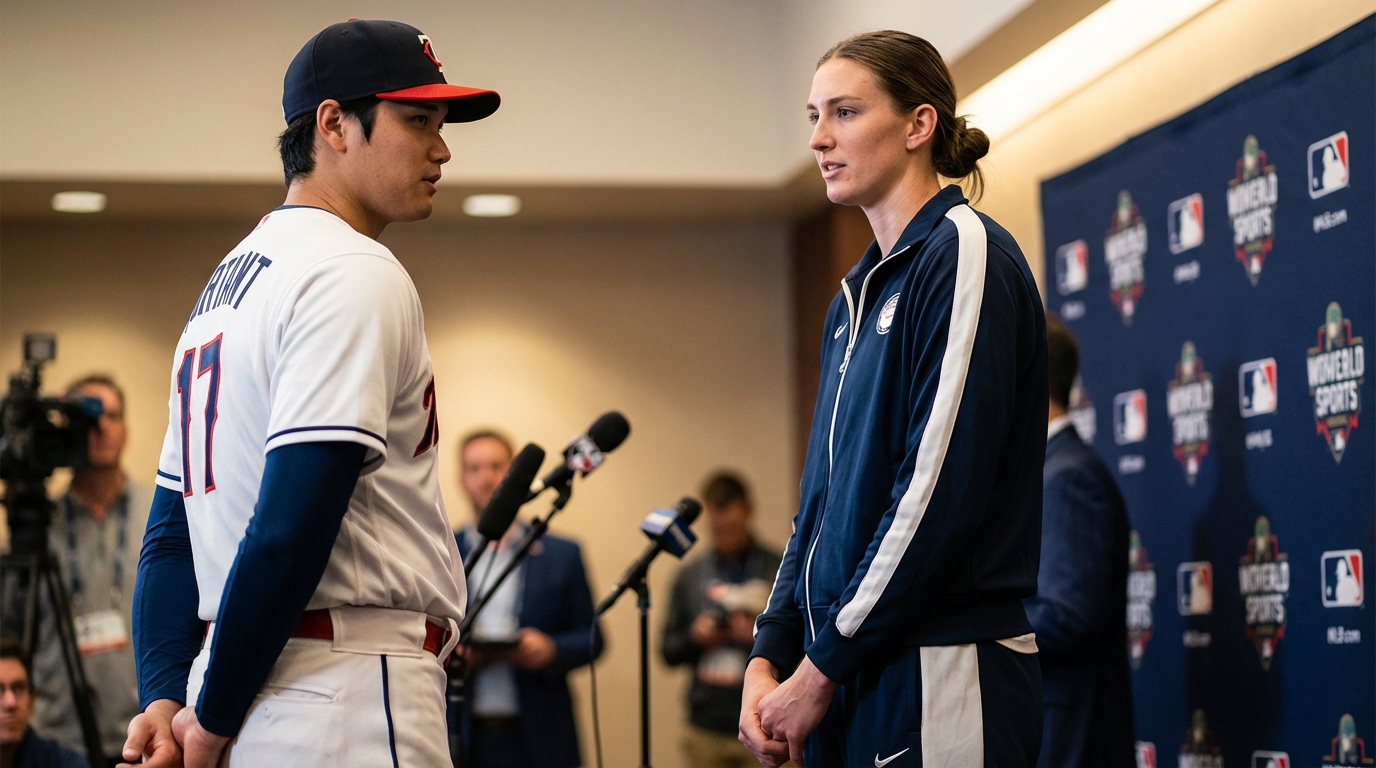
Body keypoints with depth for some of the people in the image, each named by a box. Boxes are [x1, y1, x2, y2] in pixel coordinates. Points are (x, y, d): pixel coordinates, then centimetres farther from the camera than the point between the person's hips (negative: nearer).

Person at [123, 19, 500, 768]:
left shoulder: (226, 280, 19)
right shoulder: (356, 274, -10)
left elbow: (172, 526, 15)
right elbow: (294, 523, -20)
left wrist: (167, 694, 5)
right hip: (354, 705, -9)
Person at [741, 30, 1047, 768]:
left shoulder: (963, 255, -8)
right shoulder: (856, 298, 17)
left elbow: (942, 493, -16)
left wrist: (822, 668, -13)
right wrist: (768, 657, 5)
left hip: (940, 682, -8)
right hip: (847, 680, 8)